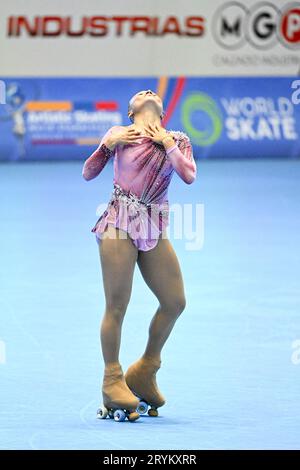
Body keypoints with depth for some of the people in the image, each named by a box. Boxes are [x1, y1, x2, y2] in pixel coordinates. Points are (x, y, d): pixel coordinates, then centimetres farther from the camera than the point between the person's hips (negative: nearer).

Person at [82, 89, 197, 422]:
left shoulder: (177, 140, 13)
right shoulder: (118, 134, 9)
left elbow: (189, 176, -3)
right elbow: (88, 174, 7)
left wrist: (167, 143, -3)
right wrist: (107, 145, -6)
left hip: (153, 228, 4)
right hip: (119, 223, -3)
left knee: (175, 301, 0)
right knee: (116, 305, -7)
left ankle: (144, 372, 18)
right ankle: (113, 383, 0)